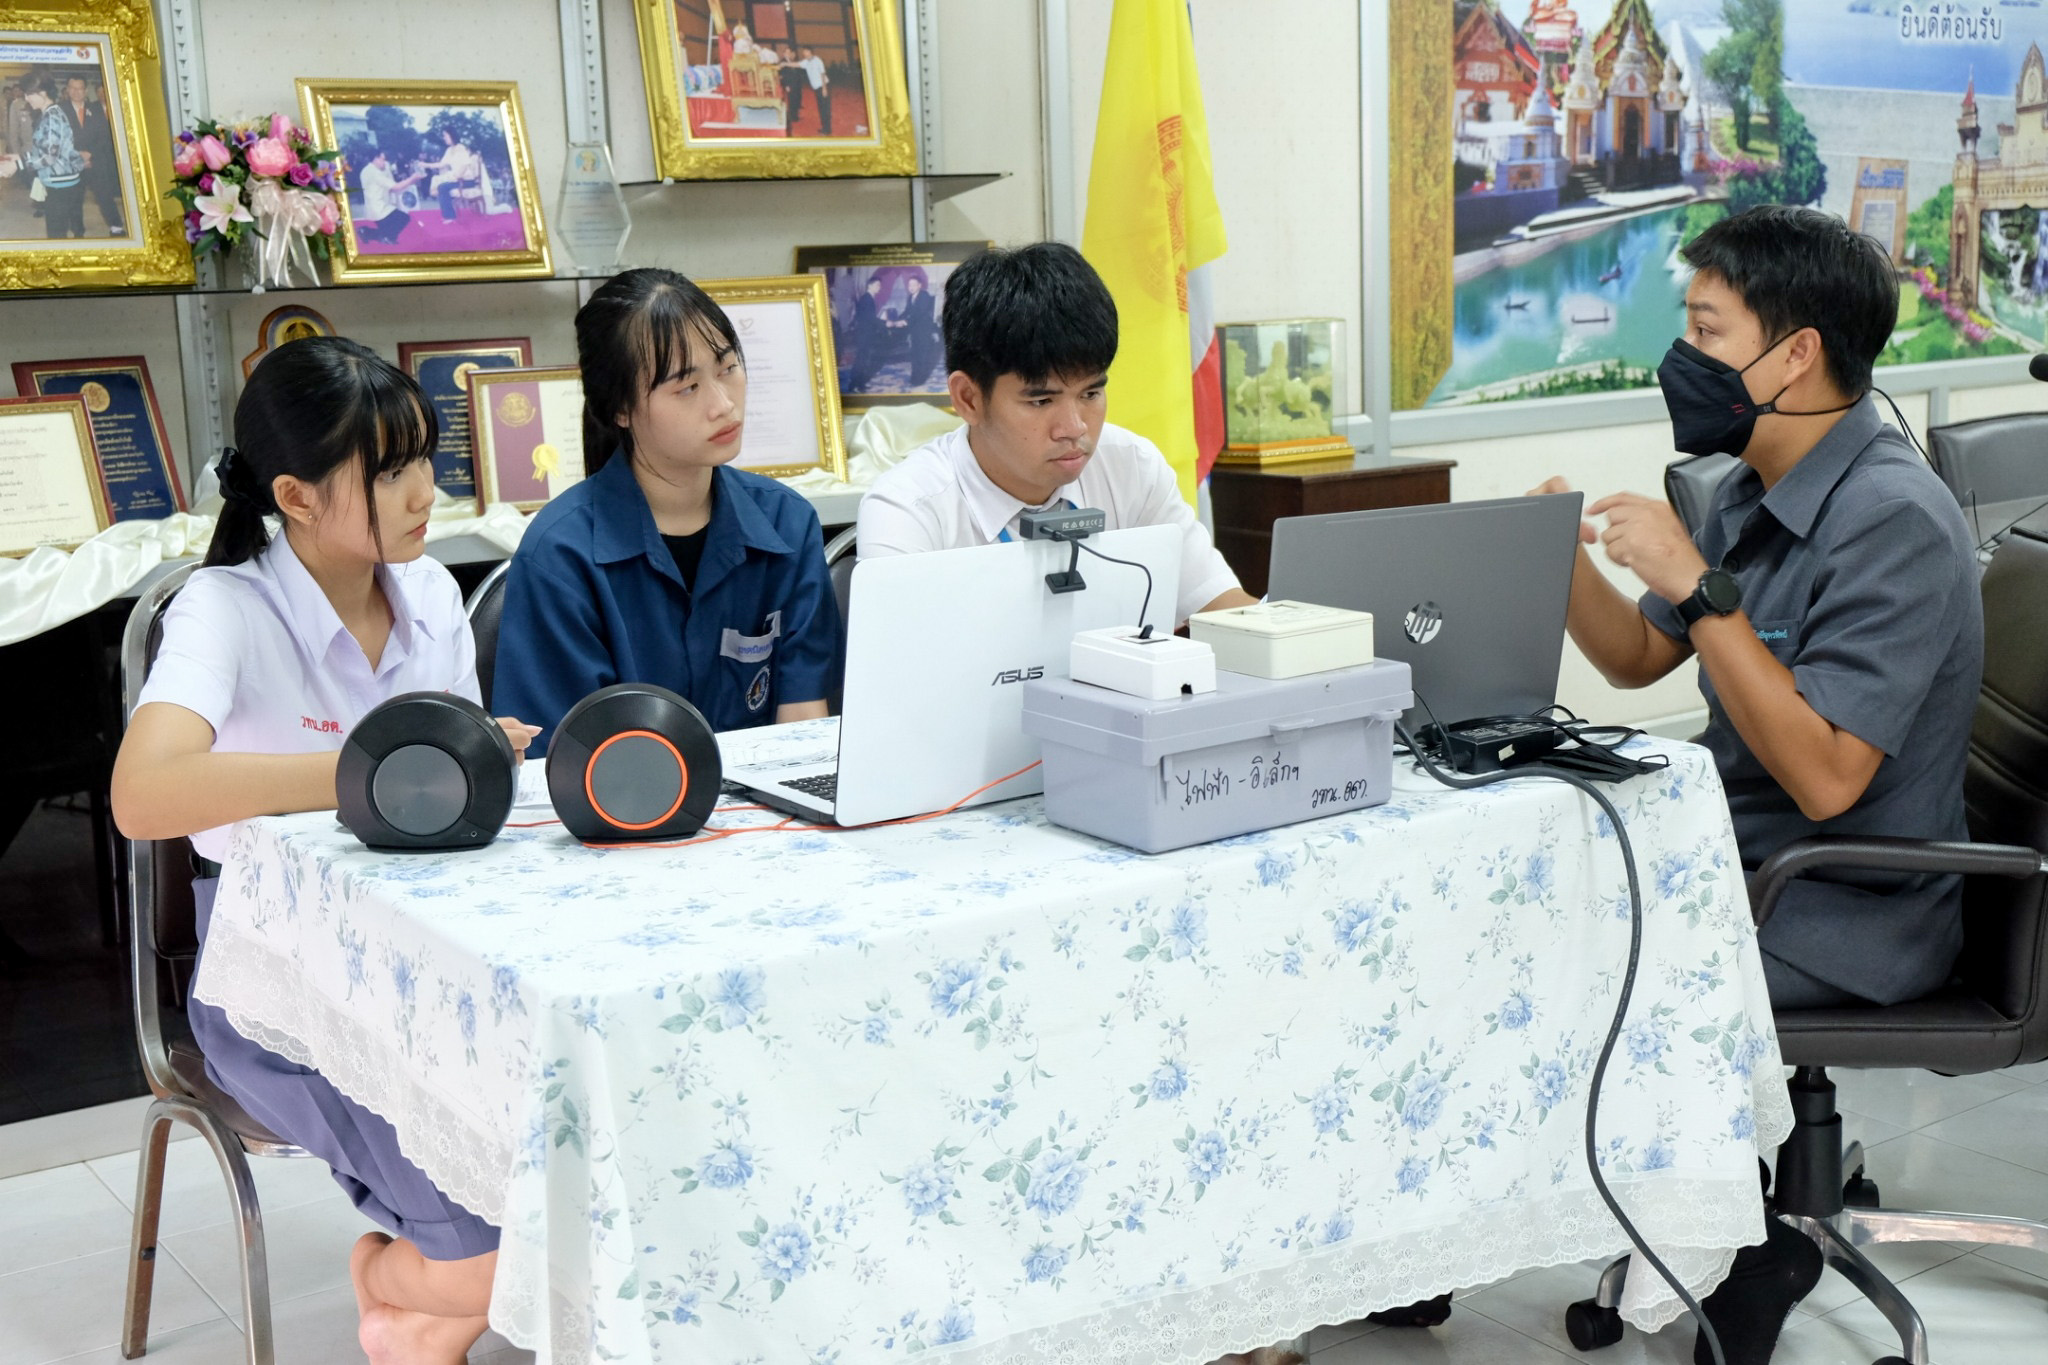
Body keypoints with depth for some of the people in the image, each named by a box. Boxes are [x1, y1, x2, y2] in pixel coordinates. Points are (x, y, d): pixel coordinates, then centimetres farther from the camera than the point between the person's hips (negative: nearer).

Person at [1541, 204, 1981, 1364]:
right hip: (1741, 855, 9)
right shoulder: (1757, 493, 6)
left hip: (1851, 910, -9)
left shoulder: (1889, 519, -23)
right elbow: (1637, 660, 16)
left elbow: (1824, 778, -29)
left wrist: (1699, 585, -29)